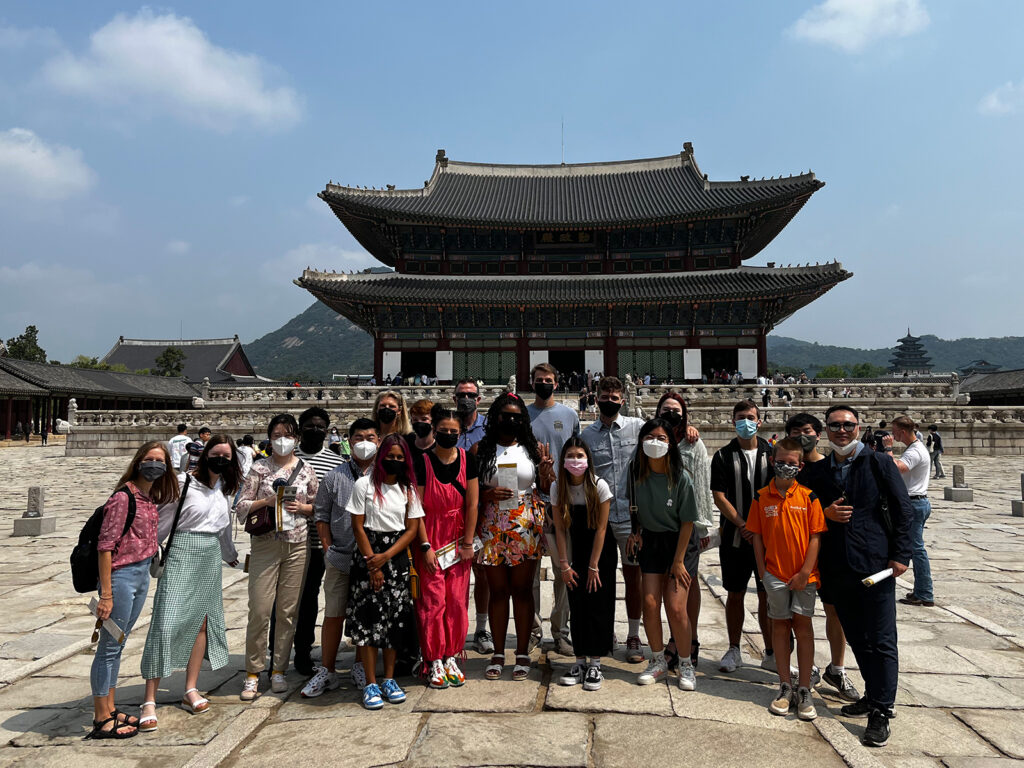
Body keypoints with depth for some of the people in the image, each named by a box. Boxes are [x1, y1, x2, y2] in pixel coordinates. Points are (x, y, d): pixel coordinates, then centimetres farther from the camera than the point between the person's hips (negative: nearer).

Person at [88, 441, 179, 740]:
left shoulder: (151, 497, 8)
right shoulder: (123, 496, -17)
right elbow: (105, 545, -18)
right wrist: (106, 594, -18)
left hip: (142, 575, 8)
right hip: (122, 576, -8)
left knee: (118, 645, 17)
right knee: (110, 646, 3)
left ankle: (110, 710, 29)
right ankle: (101, 719, 15)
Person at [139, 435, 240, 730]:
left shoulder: (225, 490, 11)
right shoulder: (184, 484, -8)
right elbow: (162, 522, -3)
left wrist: (232, 557, 37)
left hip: (211, 559, 6)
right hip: (182, 555, -6)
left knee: (201, 621, 7)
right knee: (166, 623, -9)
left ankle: (191, 691, 17)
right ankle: (149, 702, -3)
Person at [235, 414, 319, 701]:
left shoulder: (306, 470, 8)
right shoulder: (259, 468, 3)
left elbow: (317, 507, 12)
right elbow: (241, 507, 1)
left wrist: (301, 507, -7)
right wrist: (267, 501, -14)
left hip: (298, 545, 2)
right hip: (266, 544, -2)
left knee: (288, 611, 6)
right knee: (260, 610, -3)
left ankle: (279, 670, 19)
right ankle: (253, 673, 11)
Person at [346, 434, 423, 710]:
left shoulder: (409, 489, 6)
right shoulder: (364, 484, -3)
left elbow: (412, 529, 3)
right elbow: (358, 527, -4)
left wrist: (386, 557, -9)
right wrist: (372, 564, -8)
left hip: (397, 557, 3)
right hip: (368, 555, -3)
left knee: (396, 617, 3)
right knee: (368, 617, -4)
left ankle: (389, 680, 15)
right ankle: (371, 684, 4)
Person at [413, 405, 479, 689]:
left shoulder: (468, 460, -1)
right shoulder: (422, 461, -8)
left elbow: (472, 504, -1)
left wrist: (467, 542, -3)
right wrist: (425, 546, -11)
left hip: (458, 539, 2)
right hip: (430, 538, -2)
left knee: (457, 599, 5)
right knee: (433, 599, -2)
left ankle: (451, 658, 18)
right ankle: (434, 662, 9)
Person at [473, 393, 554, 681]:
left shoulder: (534, 449, 7)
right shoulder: (480, 450, 4)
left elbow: (547, 489, 9)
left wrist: (546, 471, -10)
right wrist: (488, 494, -14)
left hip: (526, 527, 0)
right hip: (493, 527, 0)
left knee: (522, 589, 4)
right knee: (498, 590, 5)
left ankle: (523, 653, 17)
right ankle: (498, 653, 19)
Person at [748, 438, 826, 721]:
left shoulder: (808, 497, -4)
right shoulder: (761, 497, 0)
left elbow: (815, 537, -4)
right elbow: (757, 537, 3)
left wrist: (805, 572, -9)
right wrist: (762, 572, -1)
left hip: (803, 575, -1)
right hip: (774, 573, 1)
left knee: (803, 626, 3)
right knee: (780, 626, 9)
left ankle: (804, 691, 13)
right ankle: (785, 688, 20)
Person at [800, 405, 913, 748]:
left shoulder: (879, 463, -2)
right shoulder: (818, 471, 9)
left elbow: (903, 510, -3)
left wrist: (900, 555, -8)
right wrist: (825, 513, -6)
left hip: (876, 565, -4)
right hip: (838, 569, 4)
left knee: (881, 640, -1)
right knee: (857, 638, 16)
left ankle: (881, 712, 7)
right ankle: (873, 695, 32)